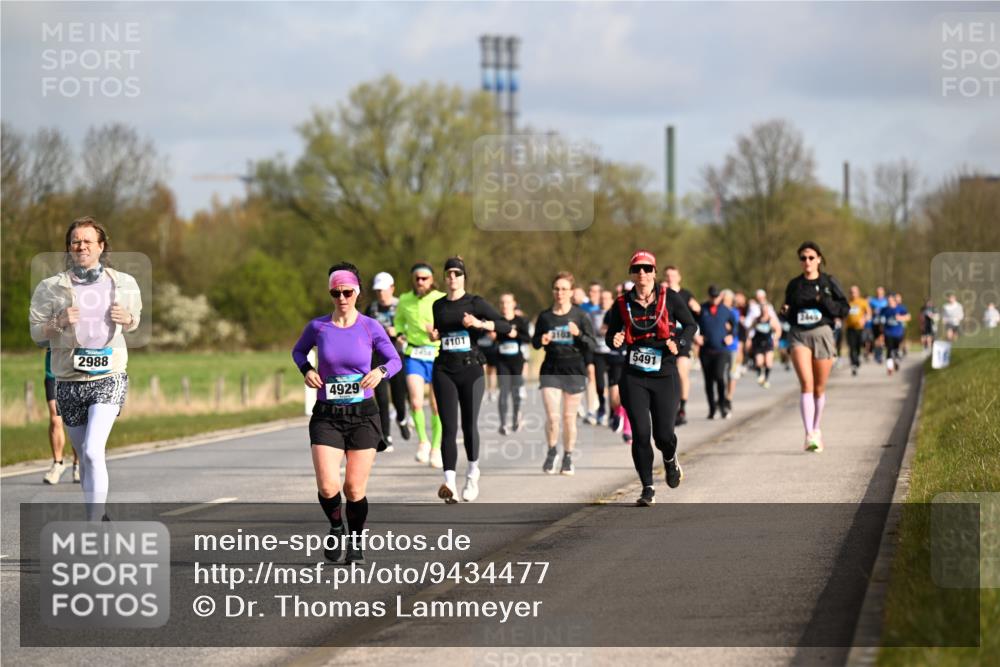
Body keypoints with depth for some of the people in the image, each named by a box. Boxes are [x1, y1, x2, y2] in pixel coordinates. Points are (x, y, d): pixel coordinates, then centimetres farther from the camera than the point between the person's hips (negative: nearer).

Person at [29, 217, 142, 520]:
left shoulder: (124, 284, 5)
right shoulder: (52, 287, 1)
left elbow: (134, 321, 20)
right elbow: (35, 332, 2)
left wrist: (127, 319, -4)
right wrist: (59, 323, -17)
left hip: (109, 379, -2)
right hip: (69, 382, 2)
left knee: (93, 452, -19)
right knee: (86, 457, 12)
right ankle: (99, 514, 32)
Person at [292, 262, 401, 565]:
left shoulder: (371, 327, -4)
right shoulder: (318, 326, -1)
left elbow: (395, 360, 5)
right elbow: (298, 351, 17)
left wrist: (381, 371, -17)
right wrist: (306, 369, -4)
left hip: (363, 415, 0)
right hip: (326, 416, 0)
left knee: (355, 489, 1)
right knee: (327, 487, -14)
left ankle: (355, 541, 26)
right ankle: (336, 527, 17)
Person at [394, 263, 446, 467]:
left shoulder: (441, 300, -6)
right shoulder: (405, 301, 3)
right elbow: (399, 320, 22)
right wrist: (400, 333, 2)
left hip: (437, 354, -1)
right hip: (413, 354, 1)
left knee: (436, 405, 4)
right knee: (416, 402, -16)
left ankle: (436, 447, 21)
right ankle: (423, 441, 5)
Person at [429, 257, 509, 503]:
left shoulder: (475, 303, 0)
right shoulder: (438, 305, 11)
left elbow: (505, 325, -8)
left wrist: (479, 323, -22)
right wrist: (434, 335, 6)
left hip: (470, 368, -2)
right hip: (444, 370, 2)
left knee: (469, 425, 1)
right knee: (449, 427, -8)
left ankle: (473, 474, 24)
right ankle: (449, 483, -16)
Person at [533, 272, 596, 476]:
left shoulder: (580, 316, -1)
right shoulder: (544, 316, 4)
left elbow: (591, 344, -2)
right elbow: (535, 342, 14)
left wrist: (578, 334, -20)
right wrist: (541, 340, -9)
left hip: (574, 370, -1)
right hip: (550, 370, 1)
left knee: (569, 417, 5)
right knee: (552, 416, -9)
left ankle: (568, 457, 20)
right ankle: (551, 452, 13)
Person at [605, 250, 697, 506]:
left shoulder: (670, 298, -1)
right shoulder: (622, 304, 2)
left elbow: (690, 324, 8)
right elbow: (610, 334, 10)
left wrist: (678, 343, -11)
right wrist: (615, 340, -13)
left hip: (665, 376, -1)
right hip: (633, 377, 1)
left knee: (663, 434, -4)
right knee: (640, 434, -7)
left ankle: (670, 460, 34)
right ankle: (648, 489, 6)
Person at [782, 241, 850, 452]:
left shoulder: (828, 282, 4)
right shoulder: (794, 285, 9)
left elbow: (845, 308, 2)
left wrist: (825, 302, -13)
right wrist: (785, 312, -5)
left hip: (822, 334, 0)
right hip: (799, 335, 0)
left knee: (819, 387, 8)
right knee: (806, 383, -16)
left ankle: (816, 429, 28)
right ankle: (809, 435, -23)